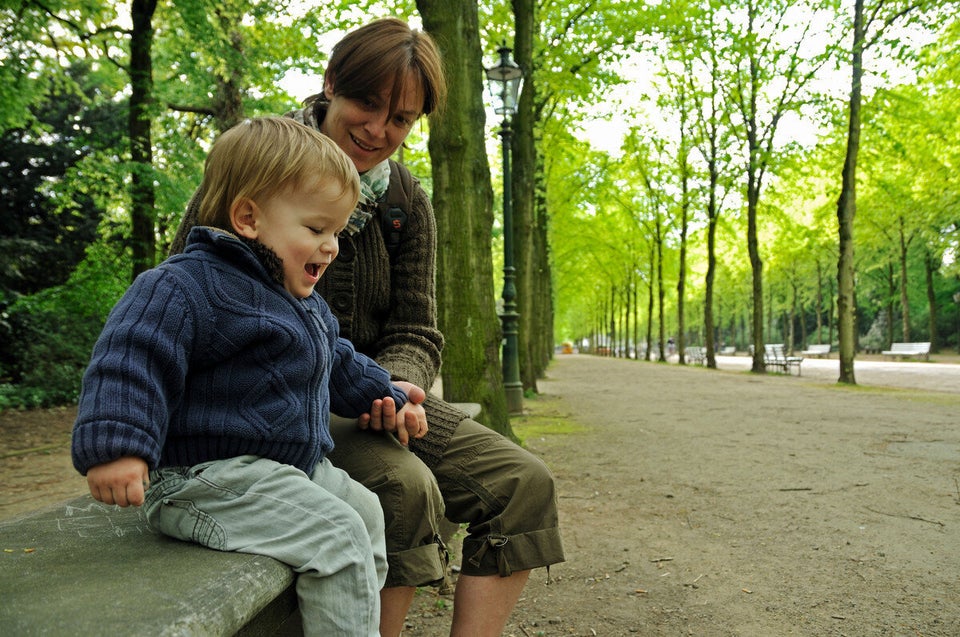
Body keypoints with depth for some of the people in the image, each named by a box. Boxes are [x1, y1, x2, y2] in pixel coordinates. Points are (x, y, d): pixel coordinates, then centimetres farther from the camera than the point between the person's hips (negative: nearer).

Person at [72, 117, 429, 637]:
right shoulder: (187, 286, -16)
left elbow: (339, 364, 29)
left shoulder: (302, 303, 15)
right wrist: (114, 446, -31)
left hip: (292, 467, 11)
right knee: (337, 536, -21)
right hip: (204, 477, -10)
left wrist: (385, 395, 26)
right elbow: (130, 359, -23)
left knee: (365, 510, 18)